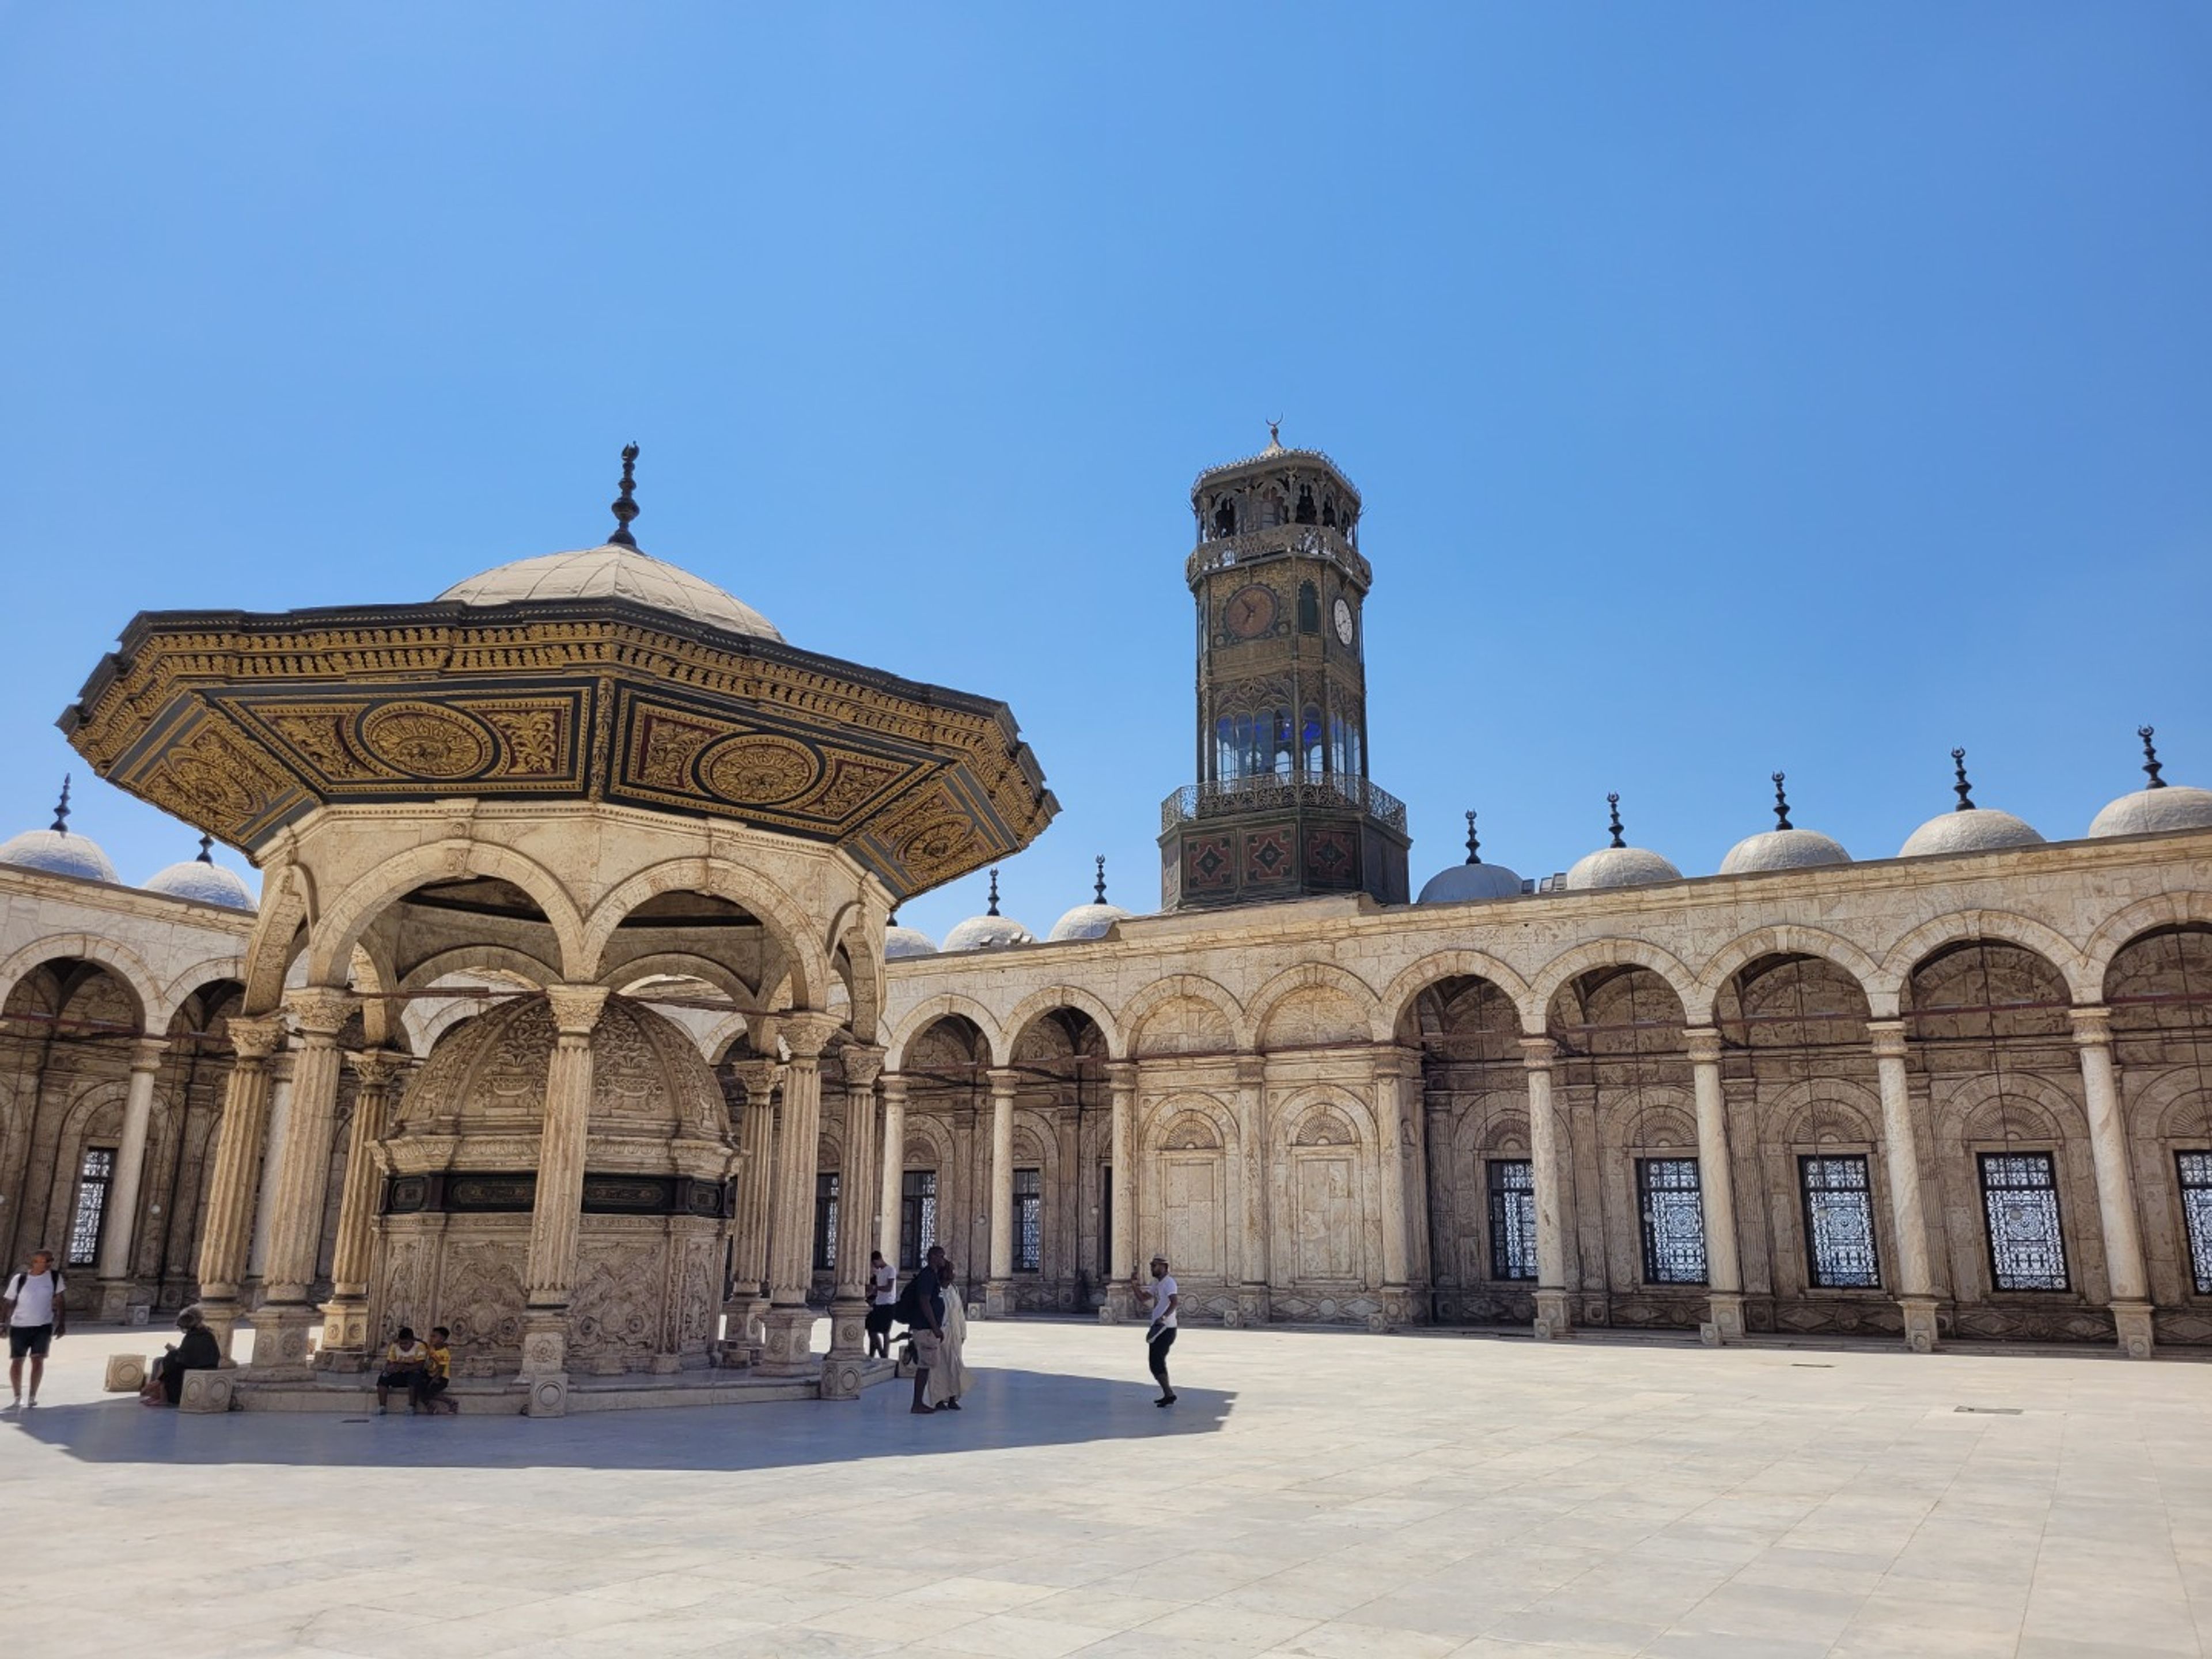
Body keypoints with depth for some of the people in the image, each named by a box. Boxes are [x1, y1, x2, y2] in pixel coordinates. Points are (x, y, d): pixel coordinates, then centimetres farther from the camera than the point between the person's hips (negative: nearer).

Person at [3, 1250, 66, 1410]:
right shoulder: (19, 1279, -4)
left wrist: (62, 1323, -5)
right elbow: (8, 1303, 2)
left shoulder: (55, 1278, -1)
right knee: (16, 1361, 4)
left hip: (43, 1326, 0)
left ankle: (33, 1396, 4)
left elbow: (61, 1301, 1)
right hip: (19, 1326, 0)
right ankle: (17, 1397, 17)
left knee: (38, 1360, -6)